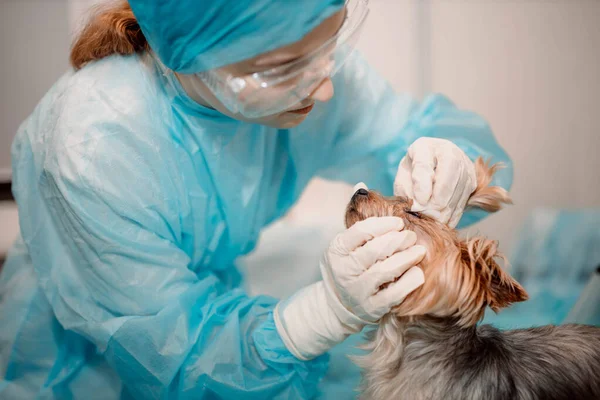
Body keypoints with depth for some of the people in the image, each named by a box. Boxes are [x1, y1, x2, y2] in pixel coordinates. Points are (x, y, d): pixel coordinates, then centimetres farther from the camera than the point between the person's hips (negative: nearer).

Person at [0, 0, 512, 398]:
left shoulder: (306, 55, -19)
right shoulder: (93, 145, -34)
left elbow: (406, 129, -7)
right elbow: (170, 345, -29)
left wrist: (448, 160, -30)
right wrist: (332, 309, -44)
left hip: (205, 298, 5)